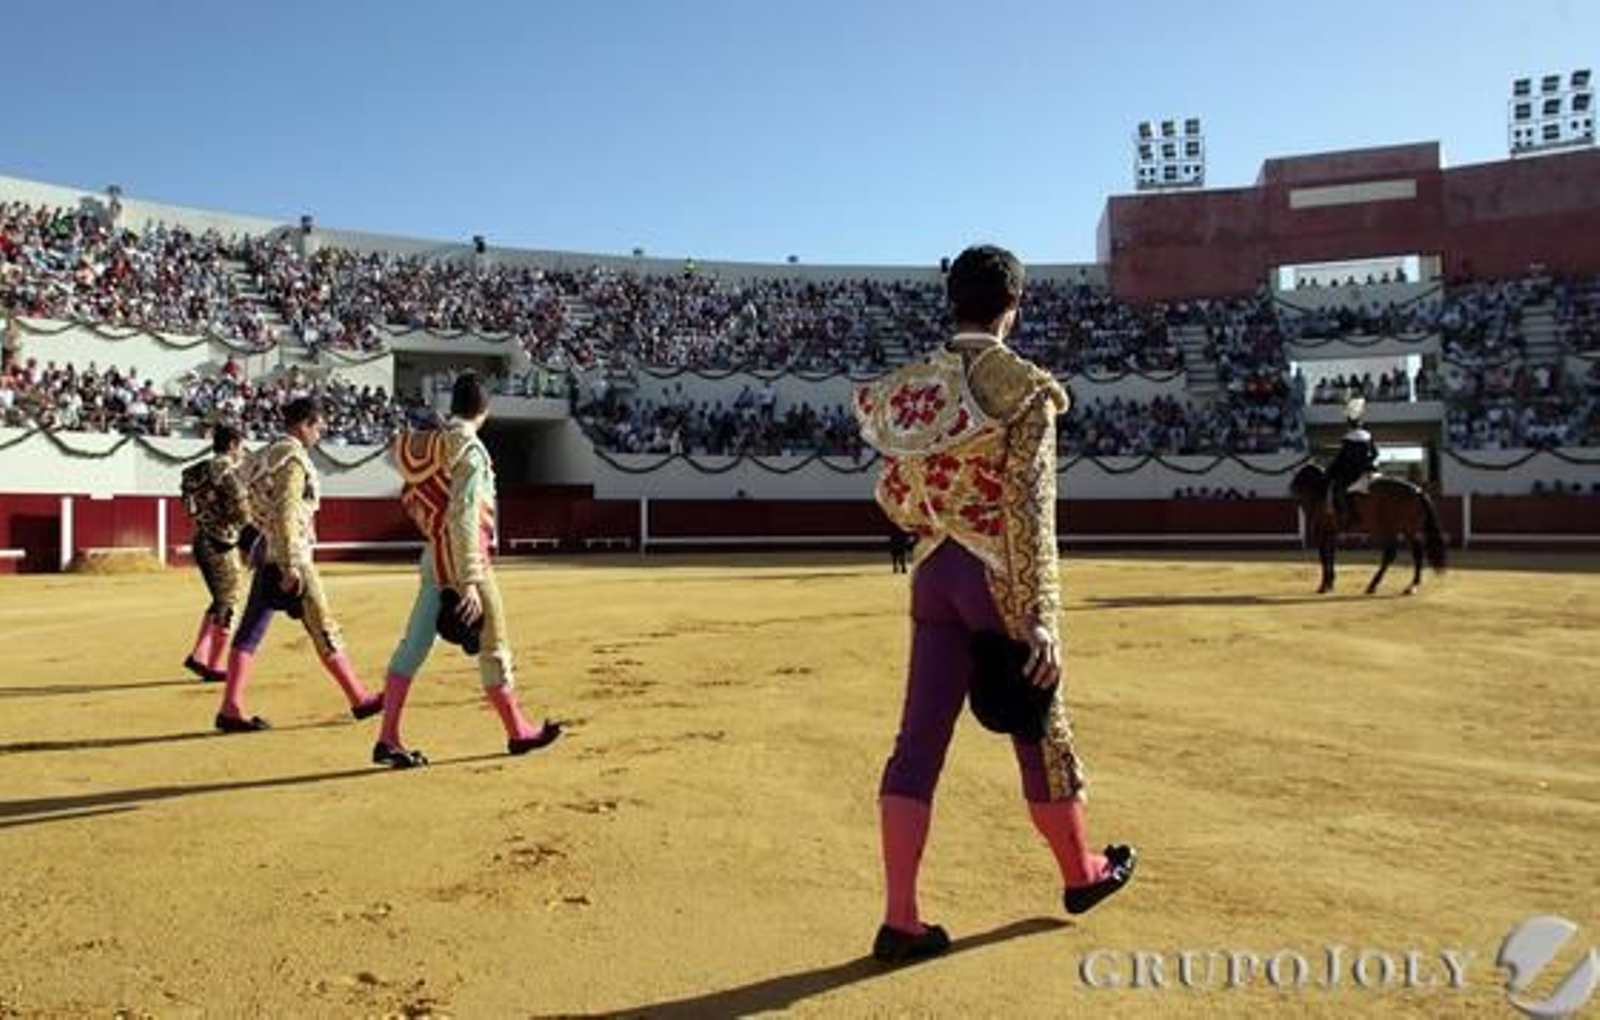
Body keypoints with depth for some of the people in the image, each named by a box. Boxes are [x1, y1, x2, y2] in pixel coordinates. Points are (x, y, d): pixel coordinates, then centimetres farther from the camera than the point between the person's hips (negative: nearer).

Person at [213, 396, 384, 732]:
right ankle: (360, 699, 8)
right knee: (324, 629, -1)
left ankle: (230, 709, 5)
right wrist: (290, 566, -26)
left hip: (267, 554, 9)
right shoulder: (293, 459, -15)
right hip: (289, 557, -9)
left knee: (250, 631, 6)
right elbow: (285, 515, -23)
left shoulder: (267, 455, 15)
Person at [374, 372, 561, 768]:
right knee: (493, 648, 5)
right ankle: (518, 732, 19)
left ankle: (387, 739, 6)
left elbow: (412, 500, 14)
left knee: (414, 645, 6)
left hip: (432, 559, 8)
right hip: (463, 561, -8)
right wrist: (470, 583, -25)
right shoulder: (470, 450, -16)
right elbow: (463, 518, -23)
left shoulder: (431, 444, 7)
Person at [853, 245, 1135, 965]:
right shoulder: (1025, 387, -12)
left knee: (919, 740, 6)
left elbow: (893, 498, 10)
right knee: (1041, 734, 14)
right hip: (999, 578, -5)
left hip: (933, 575, 5)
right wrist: (1040, 616, -19)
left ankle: (900, 919, 7)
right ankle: (1081, 873, 36)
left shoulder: (911, 386, 4)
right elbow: (1030, 508, -19)